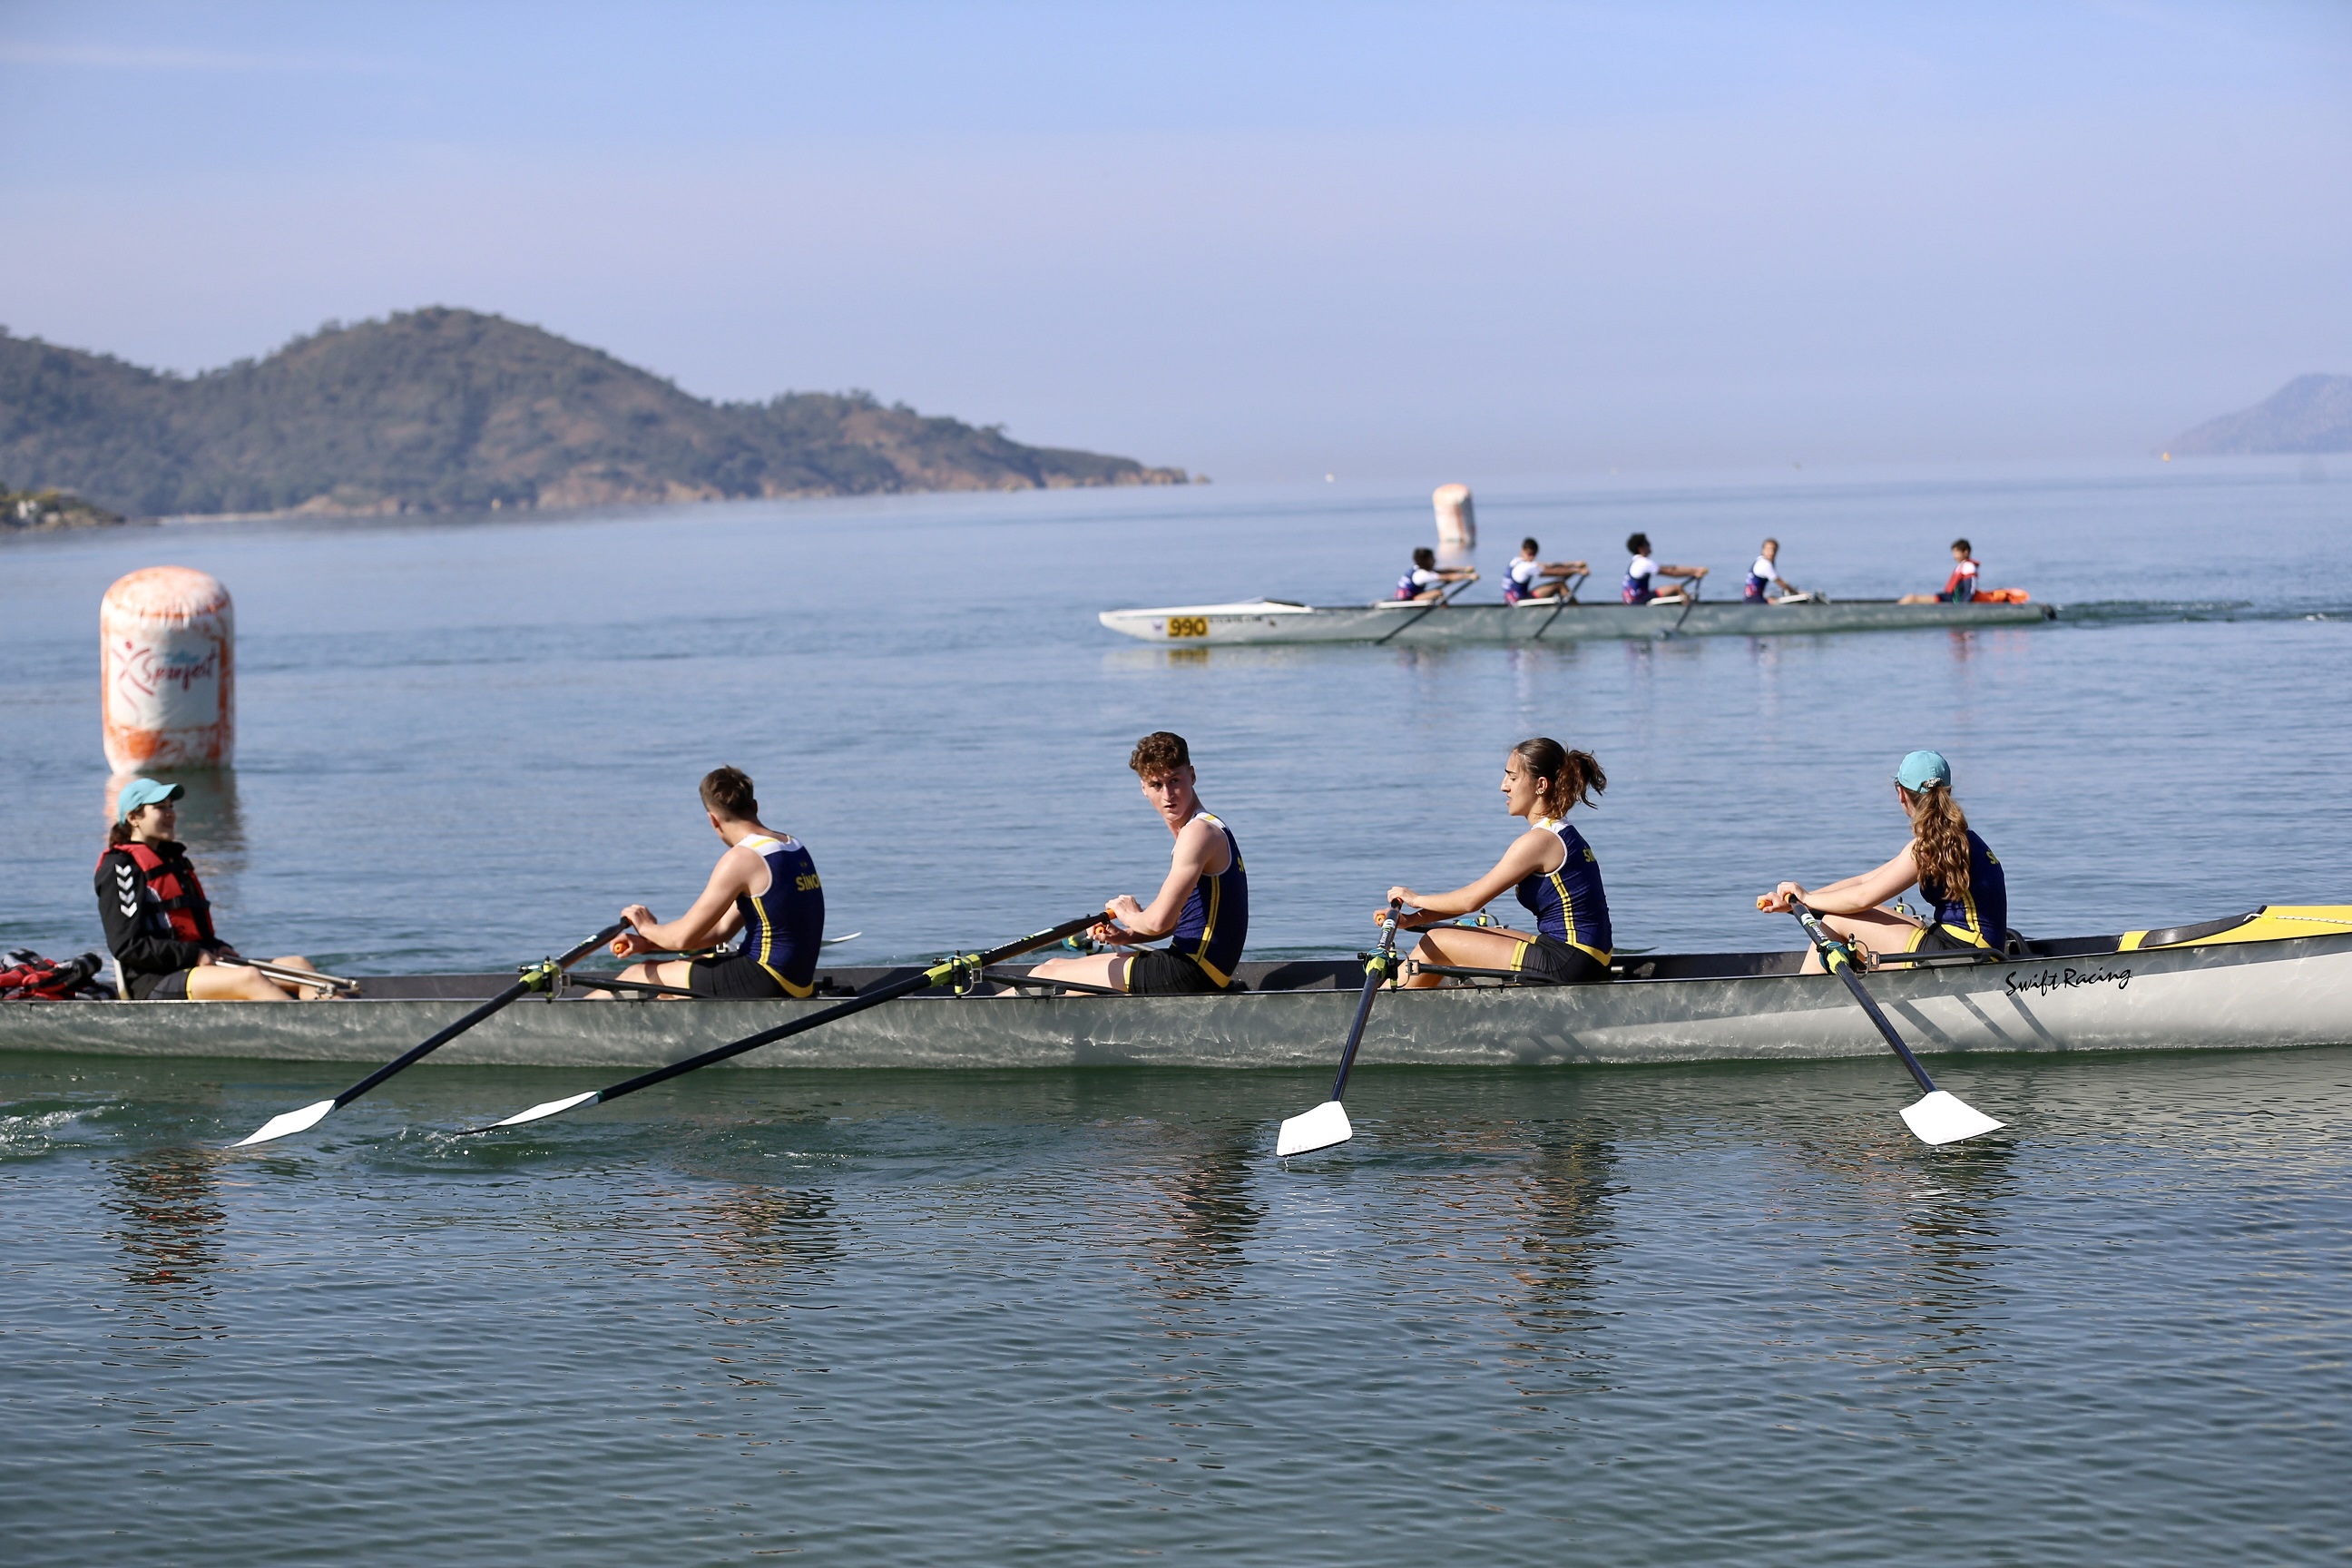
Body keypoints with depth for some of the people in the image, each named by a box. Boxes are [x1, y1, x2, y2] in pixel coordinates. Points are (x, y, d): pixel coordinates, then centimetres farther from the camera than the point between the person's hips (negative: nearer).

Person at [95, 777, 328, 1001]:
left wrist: (216, 949, 7)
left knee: (299, 967, -9)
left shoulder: (173, 859, 24)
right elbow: (127, 946, -13)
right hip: (154, 985, -9)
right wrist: (193, 955, -15)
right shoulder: (120, 867, -3)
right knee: (250, 978, -33)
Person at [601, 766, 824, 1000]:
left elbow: (683, 938, -12)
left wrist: (647, 928, 10)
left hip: (765, 981, -9)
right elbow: (722, 930, 16)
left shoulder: (741, 859, -15)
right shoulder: (795, 848, 13)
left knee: (638, 975, 4)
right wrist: (648, 944, 14)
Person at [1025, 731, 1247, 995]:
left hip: (1192, 972, -10)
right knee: (1056, 964, 19)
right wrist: (1127, 936, 6)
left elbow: (1159, 920, -23)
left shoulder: (1199, 832, -16)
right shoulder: (1206, 829, 16)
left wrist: (1131, 916, -1)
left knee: (1045, 975, -3)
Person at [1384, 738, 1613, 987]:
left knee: (1436, 943, -1)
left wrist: (1416, 899, 4)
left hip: (1565, 965, -10)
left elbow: (1472, 899, -13)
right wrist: (1413, 919, 11)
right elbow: (1476, 896, 15)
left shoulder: (1539, 840, -15)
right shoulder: (1563, 835, 15)